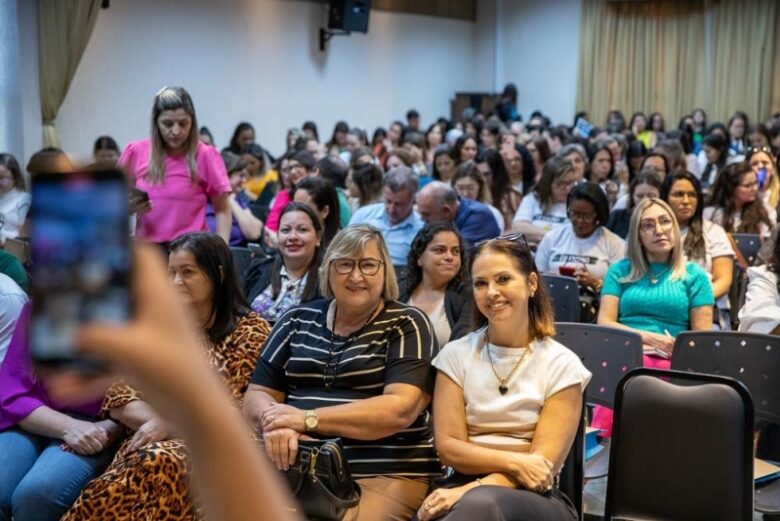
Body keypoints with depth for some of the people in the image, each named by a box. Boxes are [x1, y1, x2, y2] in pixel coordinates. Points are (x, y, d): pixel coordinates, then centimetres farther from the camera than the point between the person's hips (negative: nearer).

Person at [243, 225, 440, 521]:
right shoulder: (297, 321, 14)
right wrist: (275, 422, -13)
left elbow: (401, 409, -12)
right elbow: (256, 396, 11)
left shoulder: (407, 324, 1)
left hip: (384, 474, -3)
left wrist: (307, 418, -17)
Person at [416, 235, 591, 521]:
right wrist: (513, 462, -15)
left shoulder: (562, 365, 2)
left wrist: (471, 491, -19)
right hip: (464, 490, 1)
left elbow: (542, 464, -6)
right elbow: (449, 447, 1)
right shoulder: (456, 355, 8)